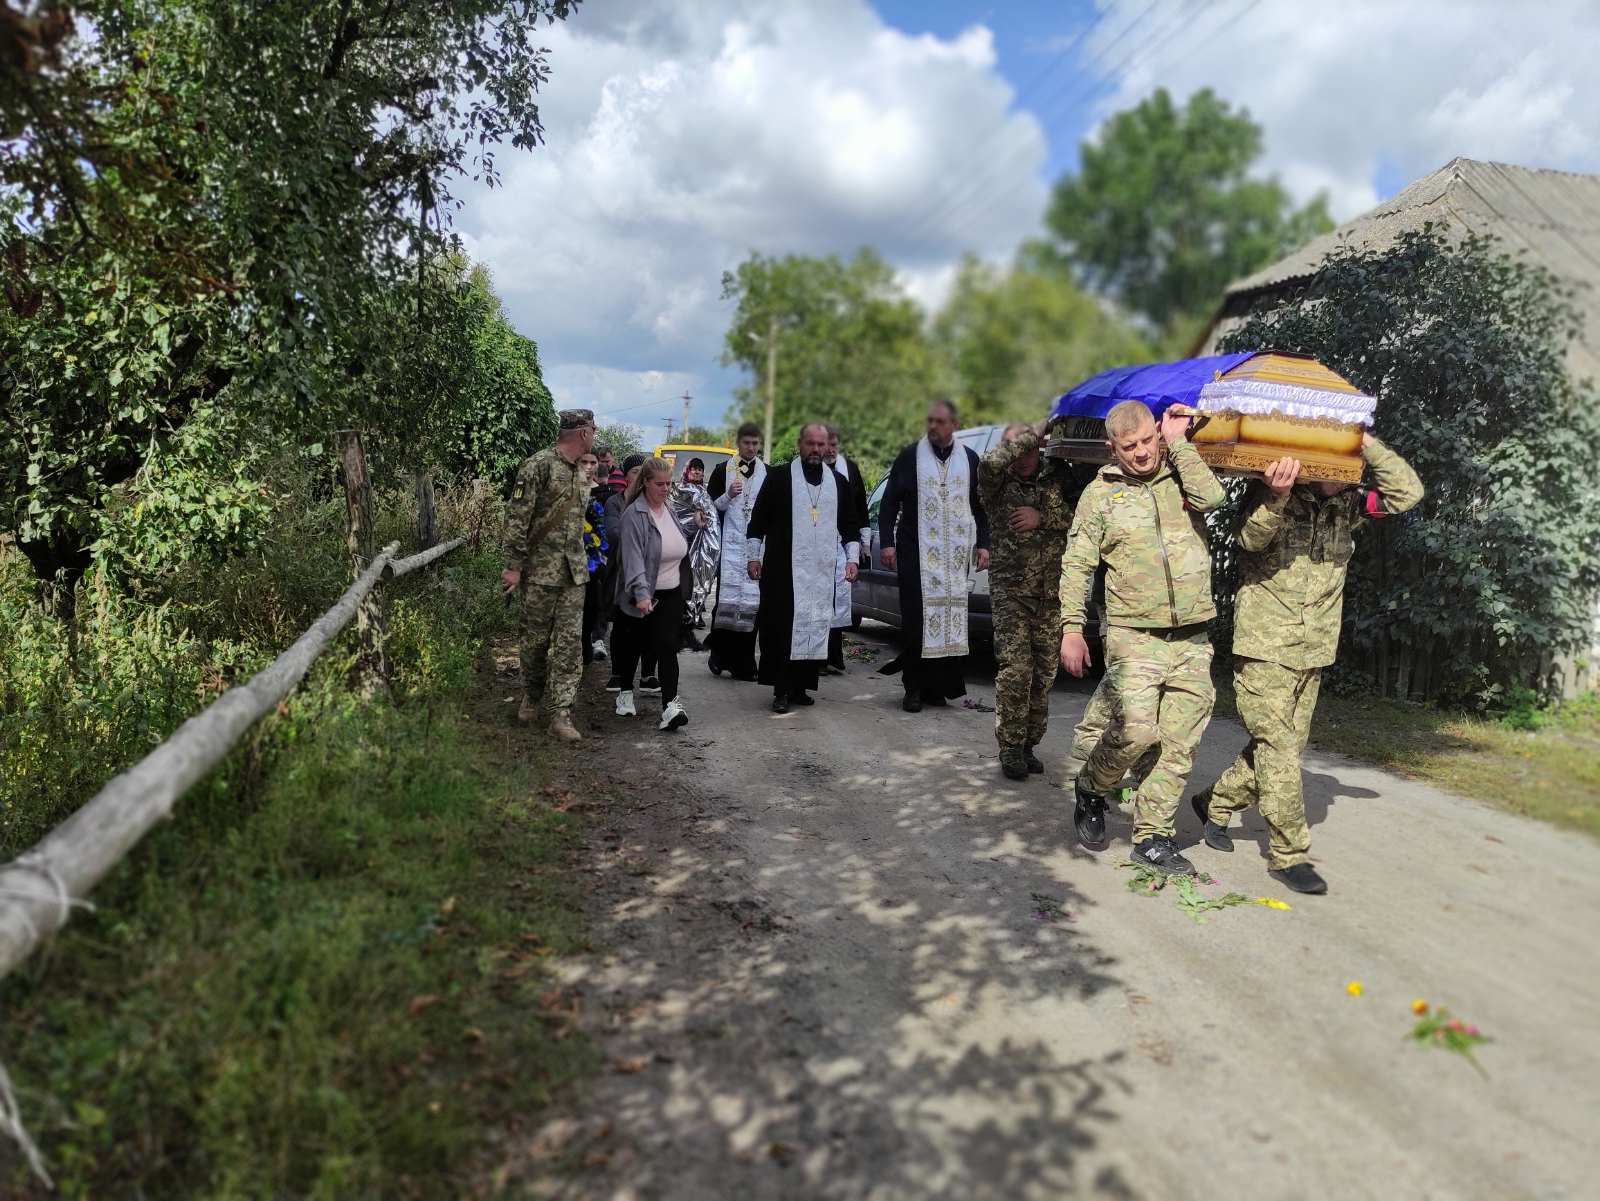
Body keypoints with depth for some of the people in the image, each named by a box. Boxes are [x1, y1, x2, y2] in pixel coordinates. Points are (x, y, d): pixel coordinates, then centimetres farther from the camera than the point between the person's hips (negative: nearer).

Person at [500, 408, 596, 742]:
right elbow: (516, 518, -13)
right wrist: (514, 566, -15)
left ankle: (559, 712, 1)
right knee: (535, 639, 7)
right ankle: (532, 697, 28)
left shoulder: (579, 472, 13)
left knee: (570, 641, -1)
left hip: (574, 573, 6)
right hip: (541, 571, -6)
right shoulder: (538, 465, -11)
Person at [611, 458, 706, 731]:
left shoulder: (668, 508, 7)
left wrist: (693, 523, 11)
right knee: (633, 645, 13)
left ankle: (670, 705, -13)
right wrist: (641, 592, -34)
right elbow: (633, 556, -25)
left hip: (670, 594, 4)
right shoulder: (634, 515, -15)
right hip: (642, 595, -4)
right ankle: (626, 692, 35)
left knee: (667, 647, -7)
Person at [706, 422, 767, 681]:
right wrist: (728, 495, -12)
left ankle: (742, 664, 6)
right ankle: (720, 653, 7)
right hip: (730, 544, -2)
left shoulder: (769, 474, 12)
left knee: (752, 602, -1)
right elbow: (710, 506, 6)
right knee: (727, 599, -10)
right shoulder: (723, 471, 7)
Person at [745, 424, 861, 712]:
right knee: (781, 626, -7)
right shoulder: (780, 477, 2)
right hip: (783, 568, -4)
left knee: (815, 627, 4)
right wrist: (754, 556, -1)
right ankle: (781, 690, -3)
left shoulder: (837, 482, 13)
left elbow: (849, 524, 17)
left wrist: (851, 558, 8)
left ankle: (800, 686, 13)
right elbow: (758, 519, 3)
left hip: (822, 570, 4)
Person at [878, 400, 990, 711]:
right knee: (916, 616, -5)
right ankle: (914, 688, 1)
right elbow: (889, 502, 3)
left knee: (950, 616, 2)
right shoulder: (910, 456, 3)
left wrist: (982, 544, 8)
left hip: (956, 555, 3)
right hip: (918, 553, -2)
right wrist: (887, 542, -5)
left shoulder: (969, 460, 10)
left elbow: (980, 506, 16)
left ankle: (937, 685, 10)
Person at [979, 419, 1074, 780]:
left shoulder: (1057, 475, 6)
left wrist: (1043, 518, -12)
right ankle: (1010, 748, -1)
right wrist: (1037, 431, -16)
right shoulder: (997, 484, -2)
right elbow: (992, 462, -25)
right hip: (1011, 590, -3)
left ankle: (1029, 744, 17)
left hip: (1053, 591, 3)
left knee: (1044, 673, 5)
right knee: (1015, 670, -11)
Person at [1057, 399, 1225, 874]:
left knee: (1180, 742, 3)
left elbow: (1211, 497, -13)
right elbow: (1077, 565, 2)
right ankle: (1091, 791, 12)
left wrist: (1178, 442, -5)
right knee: (1135, 729, -16)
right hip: (1135, 634, -3)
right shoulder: (1101, 493, 5)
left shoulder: (1183, 475, 10)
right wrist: (1071, 629, -6)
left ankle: (1152, 836, 14)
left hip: (1193, 638, 3)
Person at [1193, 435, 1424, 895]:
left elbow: (1406, 491, -1)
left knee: (1282, 746, 12)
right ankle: (1289, 853, 4)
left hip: (1312, 652, 6)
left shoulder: (1347, 505, 7)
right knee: (1278, 749, -5)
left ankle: (1215, 803, 32)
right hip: (1264, 649, -6)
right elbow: (1251, 538, -24)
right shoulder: (1266, 494, -8)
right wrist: (1276, 496, -42)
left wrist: (1367, 443, -9)